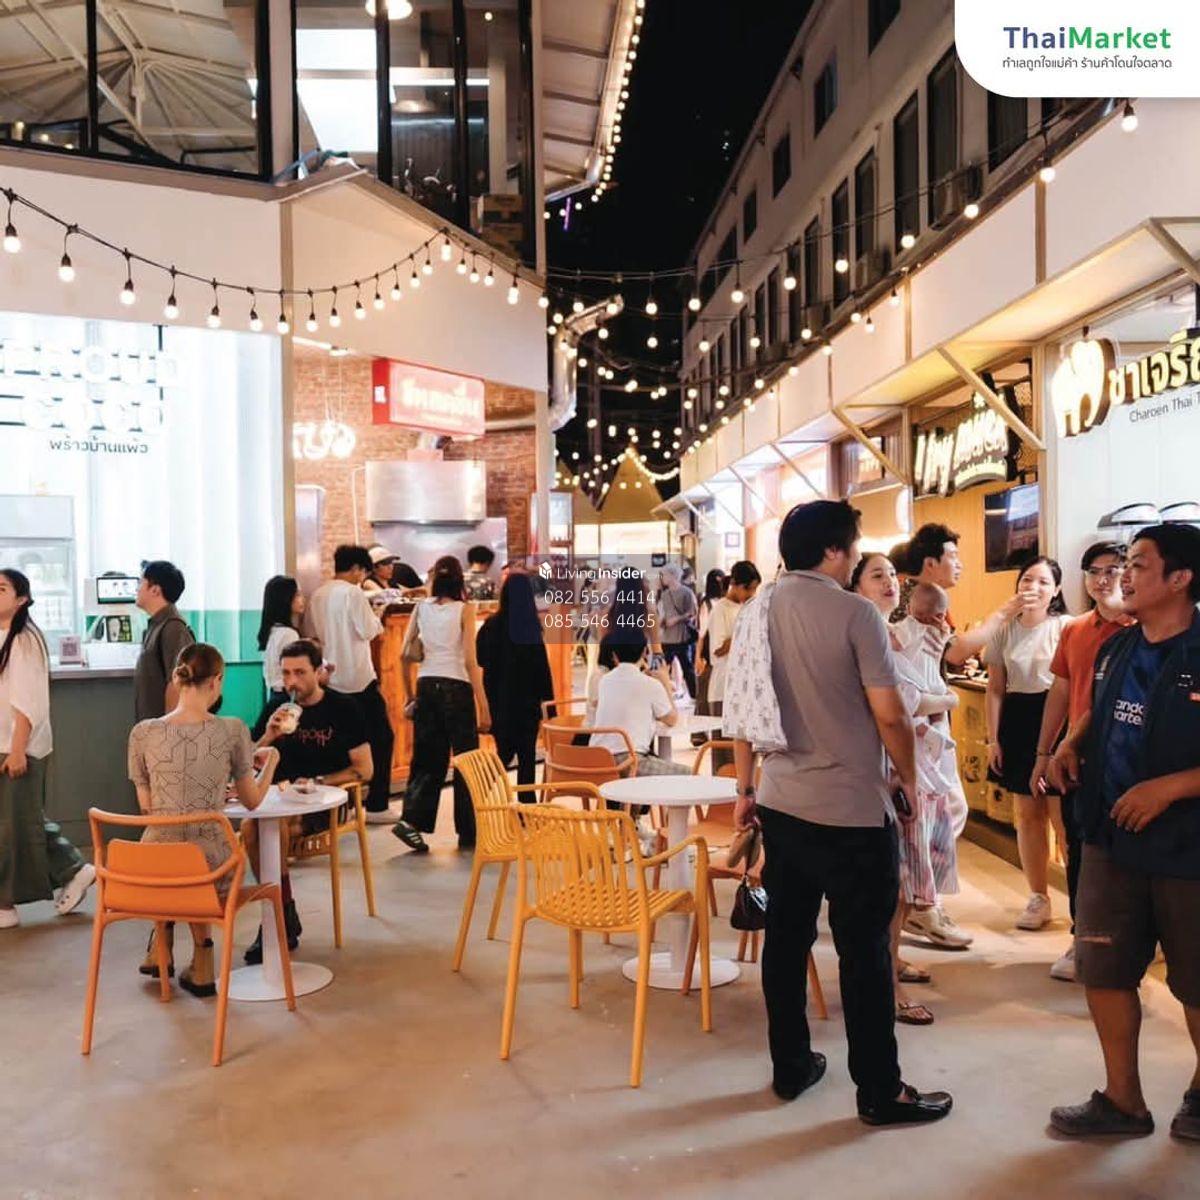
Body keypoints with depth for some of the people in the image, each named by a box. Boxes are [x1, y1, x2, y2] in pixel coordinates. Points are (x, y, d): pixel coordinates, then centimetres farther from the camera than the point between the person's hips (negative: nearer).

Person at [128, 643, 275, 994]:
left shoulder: (143, 733, -4)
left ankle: (163, 946, 42)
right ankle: (200, 959, 32)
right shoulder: (232, 730, -9)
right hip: (211, 864, -2)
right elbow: (251, 800, 4)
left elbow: (147, 806, 6)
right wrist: (269, 764, 22)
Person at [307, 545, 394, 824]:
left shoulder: (318, 595, 9)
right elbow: (367, 631, -13)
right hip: (357, 678, -7)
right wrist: (376, 620, 5)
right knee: (381, 737, 2)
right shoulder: (353, 593, -13)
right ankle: (376, 805, 1)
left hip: (330, 680, 7)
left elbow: (316, 634, 15)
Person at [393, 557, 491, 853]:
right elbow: (470, 661, -10)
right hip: (456, 687, -4)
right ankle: (468, 834, 13)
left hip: (427, 687, 4)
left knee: (428, 759, 12)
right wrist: (483, 705, -8)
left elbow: (404, 656, 5)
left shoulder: (421, 608, 5)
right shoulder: (465, 609, -5)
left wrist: (409, 697, 14)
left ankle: (411, 820, -4)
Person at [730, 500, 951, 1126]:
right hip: (852, 811, -6)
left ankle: (790, 1065, 26)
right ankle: (881, 1091, 14)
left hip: (781, 804, 6)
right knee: (864, 951, 3)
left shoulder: (759, 609, 4)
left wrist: (745, 790, 16)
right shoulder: (854, 612, -14)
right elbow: (888, 715, -14)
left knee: (785, 936, 14)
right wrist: (908, 777, 2)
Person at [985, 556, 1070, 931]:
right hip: (1017, 724, 5)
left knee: (1062, 817, -7)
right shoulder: (1004, 630, 7)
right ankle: (1038, 898, 22)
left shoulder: (1066, 627, -7)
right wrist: (993, 738, 5)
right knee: (1027, 815, 11)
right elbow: (995, 689, 9)